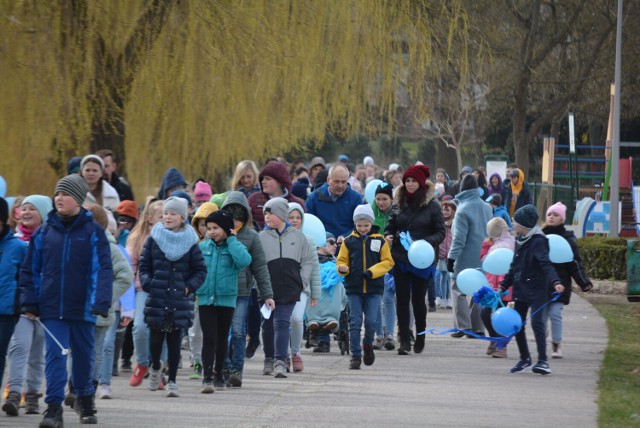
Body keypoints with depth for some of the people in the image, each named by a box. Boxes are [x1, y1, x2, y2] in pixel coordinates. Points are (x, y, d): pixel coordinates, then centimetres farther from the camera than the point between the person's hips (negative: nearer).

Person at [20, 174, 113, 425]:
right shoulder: (44, 232, 4)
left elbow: (103, 270, -8)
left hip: (82, 309, -1)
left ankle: (85, 400, 33)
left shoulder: (93, 232, -3)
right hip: (51, 309, 1)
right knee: (55, 356, -8)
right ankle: (54, 408, -10)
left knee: (84, 355, 13)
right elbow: (30, 270, 9)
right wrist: (29, 302, 1)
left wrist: (100, 303, -18)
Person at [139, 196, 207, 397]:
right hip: (157, 300, 0)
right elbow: (144, 266, 9)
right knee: (156, 338, 2)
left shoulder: (190, 242, 5)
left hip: (180, 301, 0)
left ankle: (172, 381, 8)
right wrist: (148, 284, -7)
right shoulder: (154, 238, 6)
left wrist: (189, 287, -4)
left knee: (174, 341, 1)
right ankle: (155, 367, 32)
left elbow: (200, 270, 9)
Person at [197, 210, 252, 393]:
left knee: (222, 339, 12)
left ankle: (218, 374, 27)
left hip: (226, 299, 0)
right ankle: (207, 377, -13)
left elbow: (244, 260, -22)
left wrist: (231, 240, -14)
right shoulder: (202, 247, 5)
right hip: (205, 298, 0)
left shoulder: (235, 247, -1)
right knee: (209, 338, -10)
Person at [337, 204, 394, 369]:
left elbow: (388, 261, 2)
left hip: (374, 289, -1)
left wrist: (372, 271, -12)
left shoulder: (380, 241, 3)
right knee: (355, 323, -1)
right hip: (354, 289, 1)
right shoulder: (349, 241, 6)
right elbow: (342, 260, 10)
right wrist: (342, 268, -14)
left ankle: (368, 345, 23)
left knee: (371, 321, -6)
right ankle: (355, 356, 5)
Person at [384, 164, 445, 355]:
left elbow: (440, 233, -4)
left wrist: (425, 243, -20)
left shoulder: (432, 205, -4)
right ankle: (404, 341, 3)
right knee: (402, 299, 0)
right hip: (400, 259, 3)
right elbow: (391, 226, 17)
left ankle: (420, 337, 23)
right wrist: (388, 236, -5)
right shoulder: (400, 203, 7)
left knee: (418, 299, 4)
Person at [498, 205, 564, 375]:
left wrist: (555, 282, -40)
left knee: (537, 322, -16)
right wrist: (503, 286, 20)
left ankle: (543, 361, -19)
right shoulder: (520, 240, 12)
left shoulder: (538, 241, -13)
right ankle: (525, 359, 24)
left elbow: (546, 263, -26)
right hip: (520, 289, 9)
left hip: (536, 289, -8)